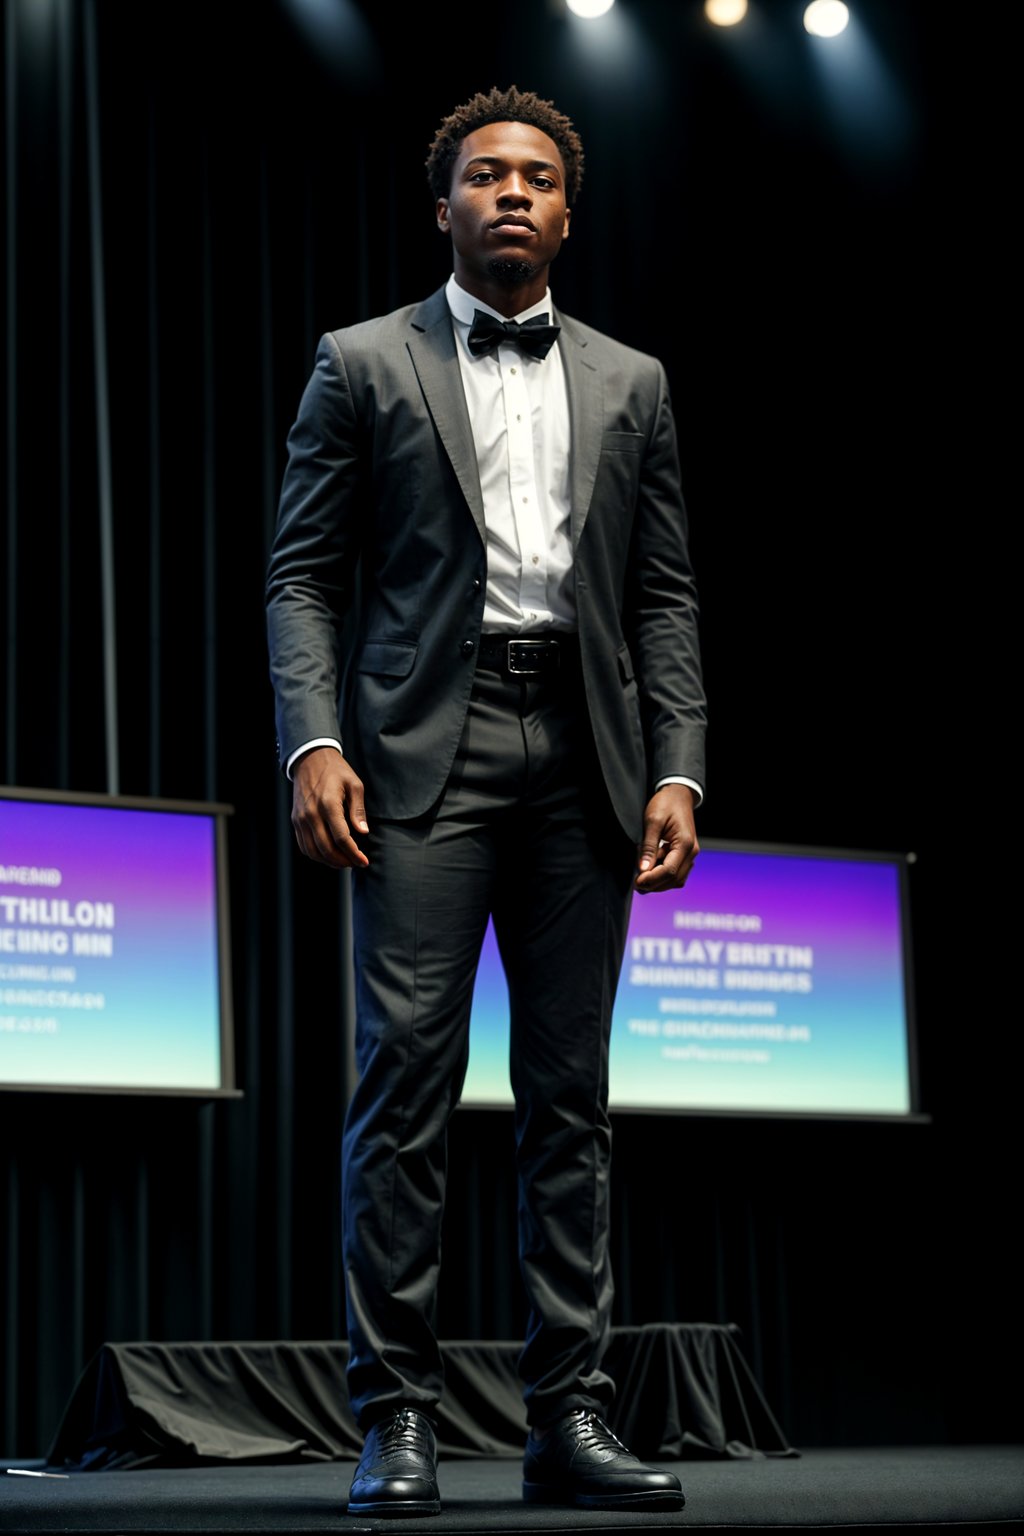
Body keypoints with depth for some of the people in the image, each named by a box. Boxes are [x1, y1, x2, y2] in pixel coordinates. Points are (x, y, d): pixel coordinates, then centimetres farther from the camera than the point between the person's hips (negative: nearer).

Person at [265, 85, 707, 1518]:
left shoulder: (630, 384, 17)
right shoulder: (363, 365, 9)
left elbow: (665, 595, 14)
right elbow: (302, 574, 3)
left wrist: (678, 770, 2)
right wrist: (314, 741, -11)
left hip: (582, 756, 3)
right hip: (424, 750, -3)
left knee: (572, 1091, 4)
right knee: (407, 1078, -9)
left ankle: (570, 1415, 9)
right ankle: (396, 1418, -4)